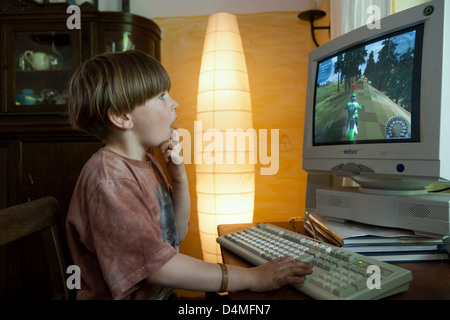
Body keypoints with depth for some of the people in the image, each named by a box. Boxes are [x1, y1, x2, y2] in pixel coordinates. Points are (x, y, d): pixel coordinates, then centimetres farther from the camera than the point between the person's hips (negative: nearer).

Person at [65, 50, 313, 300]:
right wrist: (253, 278, -20)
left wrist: (178, 176, -5)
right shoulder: (108, 179, -21)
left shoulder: (147, 162, 6)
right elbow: (157, 266, -24)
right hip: (131, 297, -7)